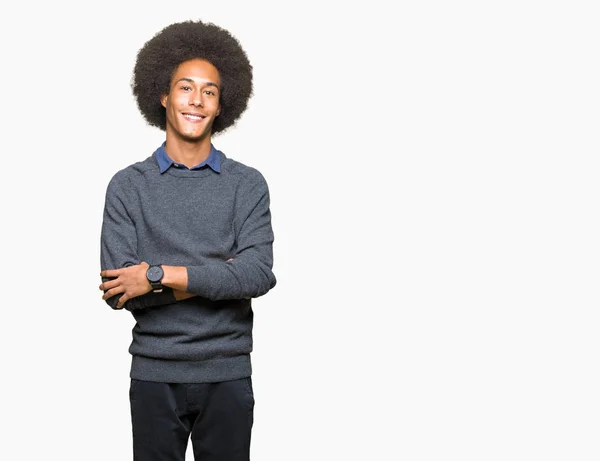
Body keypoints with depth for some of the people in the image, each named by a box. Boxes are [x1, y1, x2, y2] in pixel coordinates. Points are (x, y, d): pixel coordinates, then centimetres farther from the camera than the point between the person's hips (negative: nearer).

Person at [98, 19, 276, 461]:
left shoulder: (248, 184, 0)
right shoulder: (128, 186, -1)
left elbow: (258, 274, -14)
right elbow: (117, 290, -10)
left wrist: (157, 275, -18)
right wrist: (221, 277, -15)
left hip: (228, 375, 0)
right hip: (155, 375, 0)